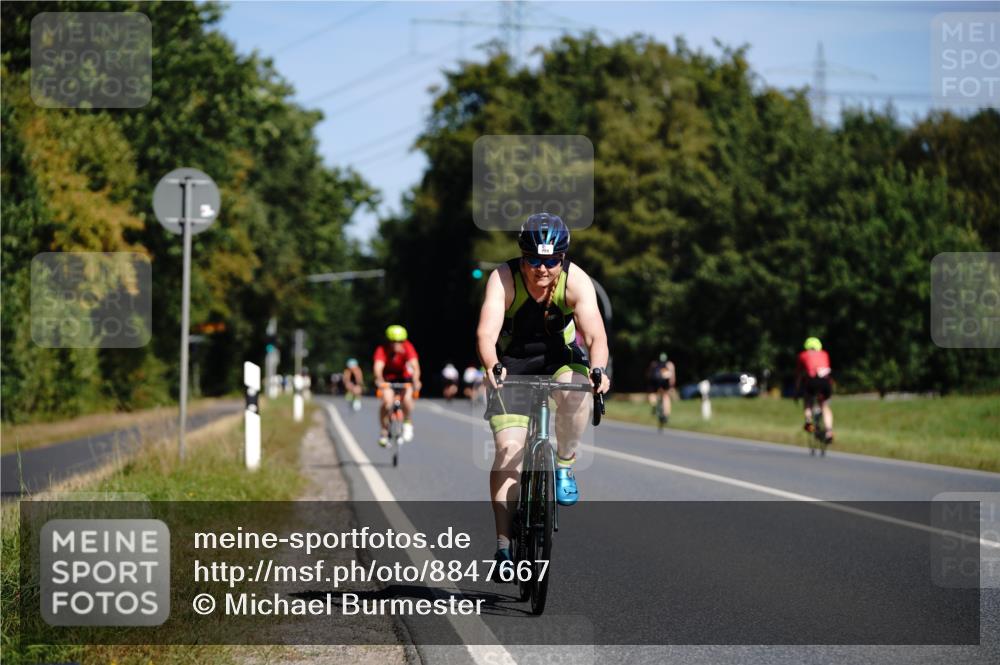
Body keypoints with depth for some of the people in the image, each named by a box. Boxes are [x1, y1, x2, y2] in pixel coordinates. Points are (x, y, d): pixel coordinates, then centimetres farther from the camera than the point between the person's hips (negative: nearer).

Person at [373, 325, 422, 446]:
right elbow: (378, 367, -43)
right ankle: (384, 432, -5)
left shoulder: (407, 348, -27)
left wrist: (416, 381, -57)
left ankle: (408, 425, 2)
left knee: (407, 398, -27)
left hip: (405, 377, 0)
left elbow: (415, 365, -38)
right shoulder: (382, 349, -28)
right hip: (388, 378, 0)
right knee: (387, 401, -25)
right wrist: (379, 380, -64)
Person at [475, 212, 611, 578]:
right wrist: (492, 367, -57)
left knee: (575, 390, -35)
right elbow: (486, 332, -37)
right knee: (509, 450, -15)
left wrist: (598, 369, -52)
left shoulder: (575, 281, -21)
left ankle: (565, 465, -9)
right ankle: (504, 547, -8)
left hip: (560, 360, 1)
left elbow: (595, 333, -31)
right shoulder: (504, 279, -24)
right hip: (512, 366, -1)